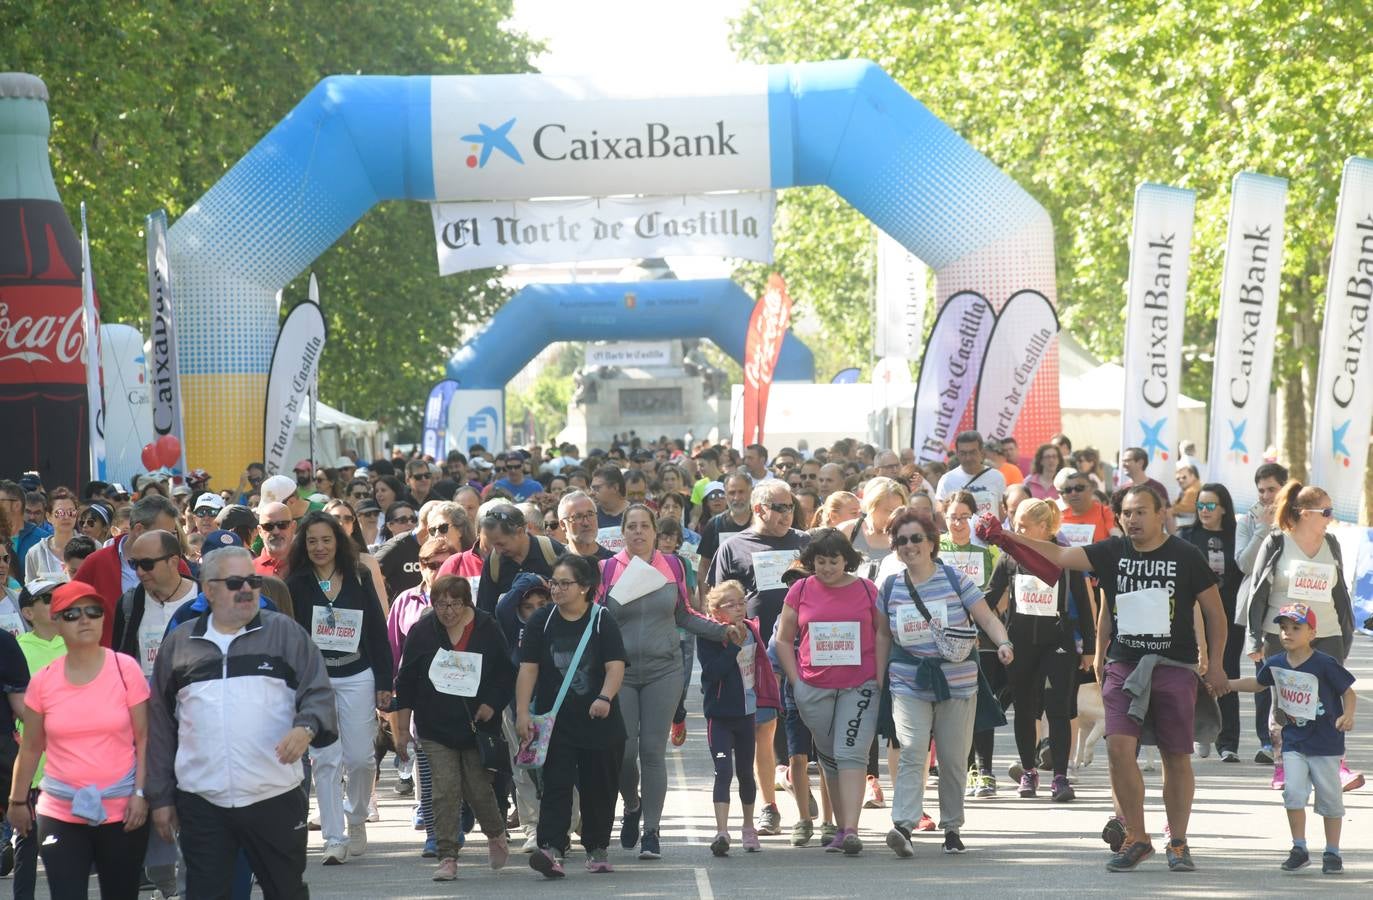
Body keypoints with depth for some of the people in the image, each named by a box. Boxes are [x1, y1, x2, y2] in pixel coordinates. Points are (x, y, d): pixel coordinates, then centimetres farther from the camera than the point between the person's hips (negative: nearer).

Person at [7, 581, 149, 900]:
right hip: (60, 813, 1)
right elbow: (31, 749, 11)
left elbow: (144, 738, -1)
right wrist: (17, 801, 14)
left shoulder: (126, 669, -4)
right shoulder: (43, 681, 1)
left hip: (121, 810, -1)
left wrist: (141, 793, -8)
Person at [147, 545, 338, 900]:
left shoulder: (284, 633, 4)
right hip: (200, 803, 1)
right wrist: (160, 797, 10)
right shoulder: (178, 644, 9)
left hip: (276, 796, -1)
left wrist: (306, 727, -22)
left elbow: (319, 692, 1)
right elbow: (161, 726, 12)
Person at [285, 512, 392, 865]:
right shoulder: (296, 585, 2)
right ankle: (334, 839, -2)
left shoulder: (359, 580, 5)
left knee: (359, 756, 0)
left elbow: (378, 633, 7)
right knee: (326, 760, -4)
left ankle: (357, 821, 24)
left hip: (357, 677, 1)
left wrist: (384, 683, 3)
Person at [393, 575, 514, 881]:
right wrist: (401, 730, 3)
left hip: (478, 727, 0)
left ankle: (496, 834, 31)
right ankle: (447, 858, -3)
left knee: (479, 791, 2)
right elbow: (405, 683, 4)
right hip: (435, 730, 0)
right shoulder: (421, 632, 0)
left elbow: (507, 675, 7)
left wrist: (492, 705, -9)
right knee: (445, 793, -7)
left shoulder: (487, 630, -1)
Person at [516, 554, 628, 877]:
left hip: (599, 721, 0)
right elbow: (528, 669, -1)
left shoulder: (602, 621, -2)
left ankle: (597, 849, 25)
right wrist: (522, 713, -9)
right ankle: (551, 849, -22)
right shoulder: (541, 621, 2)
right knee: (556, 785, -12)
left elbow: (616, 666, -11)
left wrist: (605, 697, -30)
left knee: (599, 788, 9)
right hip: (555, 723, 0)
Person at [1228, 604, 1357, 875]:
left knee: (1329, 797, 5)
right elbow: (1258, 684, 21)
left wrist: (1348, 715, -26)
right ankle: (1299, 850, 2)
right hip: (1294, 742, 4)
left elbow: (1349, 692, -9)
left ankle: (1332, 853, 17)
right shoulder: (1275, 664, 0)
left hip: (1326, 742, -3)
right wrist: (1224, 684, 20)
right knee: (1293, 792, -9)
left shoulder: (1324, 664, -15)